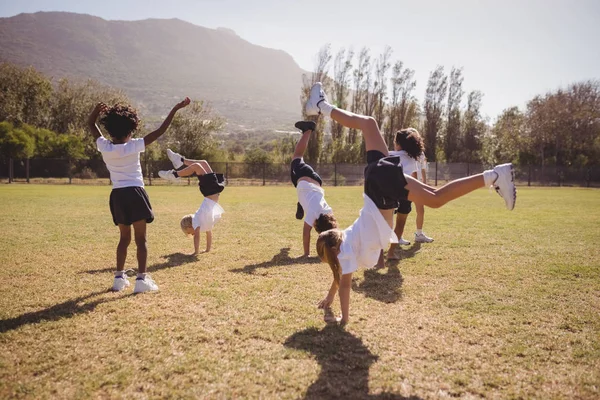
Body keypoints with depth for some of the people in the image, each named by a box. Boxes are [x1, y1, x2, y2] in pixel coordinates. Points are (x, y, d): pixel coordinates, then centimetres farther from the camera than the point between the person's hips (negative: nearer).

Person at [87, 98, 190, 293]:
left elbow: (91, 124, 14)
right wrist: (175, 109, -11)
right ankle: (141, 279, -4)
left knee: (124, 238, 17)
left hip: (117, 196, 4)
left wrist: (96, 110, -4)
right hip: (135, 194, -4)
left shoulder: (104, 147, -2)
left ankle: (119, 277, 19)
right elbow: (159, 131, -12)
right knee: (140, 239, 0)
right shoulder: (134, 146, -11)